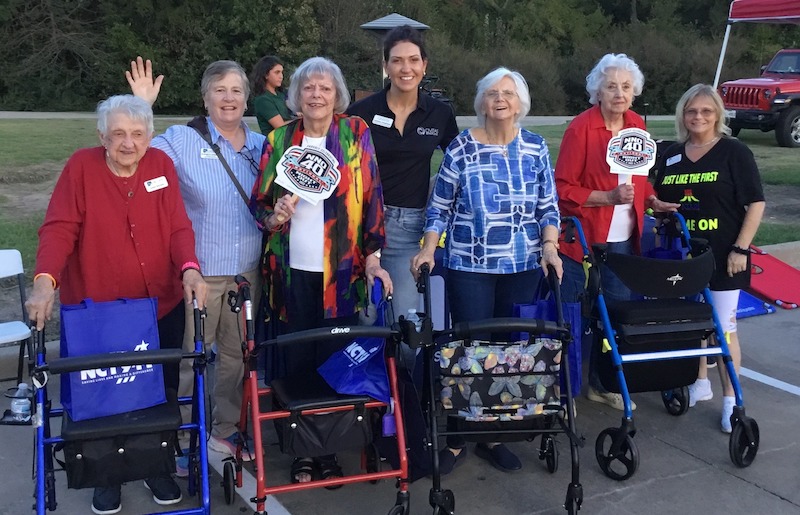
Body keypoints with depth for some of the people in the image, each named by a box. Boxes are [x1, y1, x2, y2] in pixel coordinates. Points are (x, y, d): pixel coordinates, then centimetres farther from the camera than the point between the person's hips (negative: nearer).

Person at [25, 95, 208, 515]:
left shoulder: (161, 164, -1)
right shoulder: (81, 166, -8)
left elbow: (178, 227, -5)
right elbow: (59, 229, -15)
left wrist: (189, 269, -23)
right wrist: (46, 280, -30)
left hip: (161, 307, 3)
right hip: (98, 311, -2)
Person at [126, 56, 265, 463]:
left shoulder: (261, 145, 7)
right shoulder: (181, 140, -5)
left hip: (247, 272, 4)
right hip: (197, 272, -4)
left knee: (237, 354, 16)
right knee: (189, 357, 5)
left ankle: (226, 429, 34)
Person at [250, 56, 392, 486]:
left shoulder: (356, 133, 2)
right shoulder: (279, 139, 6)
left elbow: (371, 197, 0)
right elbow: (259, 202, 10)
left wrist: (373, 256, -6)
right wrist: (273, 216, -13)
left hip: (341, 270, -1)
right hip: (291, 269, 1)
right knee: (296, 359, 6)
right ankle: (301, 449, 21)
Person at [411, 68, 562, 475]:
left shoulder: (536, 148, 6)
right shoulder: (462, 147, -1)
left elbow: (549, 206, 8)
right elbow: (440, 205, 2)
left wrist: (549, 246, -6)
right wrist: (429, 248, -8)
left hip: (523, 266, 3)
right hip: (469, 266, -2)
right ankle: (457, 437, 14)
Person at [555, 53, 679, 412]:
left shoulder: (636, 125, 7)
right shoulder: (581, 128, -13)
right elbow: (564, 188, -13)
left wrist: (652, 201, 3)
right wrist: (608, 197, -21)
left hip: (622, 240, 6)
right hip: (584, 238, -6)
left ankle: (602, 383, 29)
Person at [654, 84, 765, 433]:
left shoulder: (734, 152, -5)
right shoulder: (672, 155, 9)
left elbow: (755, 204, -8)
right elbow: (661, 203, 19)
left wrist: (740, 248, -14)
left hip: (722, 257, -5)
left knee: (723, 328, 0)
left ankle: (731, 400, 11)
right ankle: (700, 383, 31)